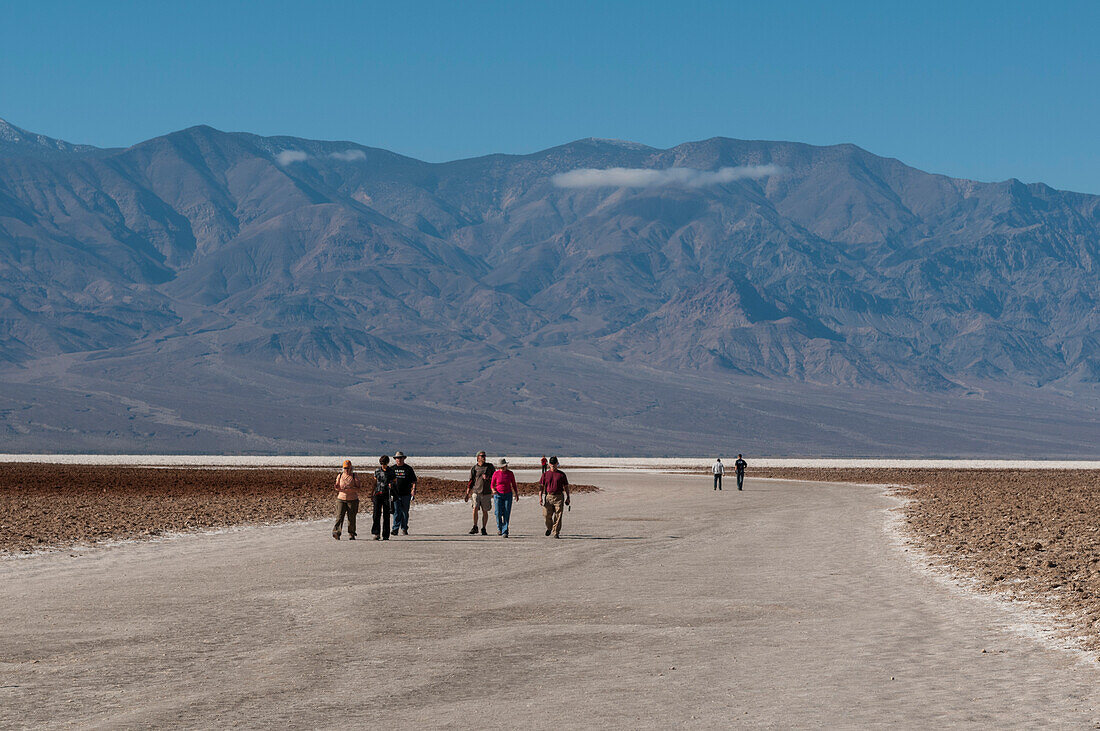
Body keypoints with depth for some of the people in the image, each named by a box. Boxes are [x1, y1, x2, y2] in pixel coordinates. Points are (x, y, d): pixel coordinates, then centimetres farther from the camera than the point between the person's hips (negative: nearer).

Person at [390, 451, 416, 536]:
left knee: (405, 512, 6)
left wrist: (414, 490, -10)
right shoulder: (392, 469, 10)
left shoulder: (408, 469, 5)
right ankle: (395, 529, -10)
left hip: (406, 494, 0)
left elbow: (414, 481, 4)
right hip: (395, 494, 0)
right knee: (396, 512, -7)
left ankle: (404, 529, 17)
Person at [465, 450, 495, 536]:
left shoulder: (490, 466, 7)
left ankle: (483, 529, 16)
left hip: (486, 493, 1)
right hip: (476, 492, -1)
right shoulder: (474, 468, 6)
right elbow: (471, 482, 10)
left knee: (485, 511, 4)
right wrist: (467, 494, 5)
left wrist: (488, 478, -11)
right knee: (475, 508, -18)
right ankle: (475, 527, -8)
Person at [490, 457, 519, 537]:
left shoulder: (510, 473, 2)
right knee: (498, 513, -9)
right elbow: (492, 485, 6)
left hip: (508, 495, 0)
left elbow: (514, 484, 10)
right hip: (498, 495, 0)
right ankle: (499, 528, 18)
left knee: (506, 514, -8)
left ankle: (505, 532, -6)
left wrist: (516, 494, 1)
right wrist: (493, 490, -14)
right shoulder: (496, 474, -1)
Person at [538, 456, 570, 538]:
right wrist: (540, 497, -3)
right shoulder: (545, 474, 9)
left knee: (558, 516, -6)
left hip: (559, 497, -1)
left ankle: (556, 533, -1)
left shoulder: (561, 474, 8)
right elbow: (541, 486, 8)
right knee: (547, 515, -2)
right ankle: (549, 528, 27)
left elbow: (566, 487, 10)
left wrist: (568, 498, 5)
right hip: (548, 496, 1)